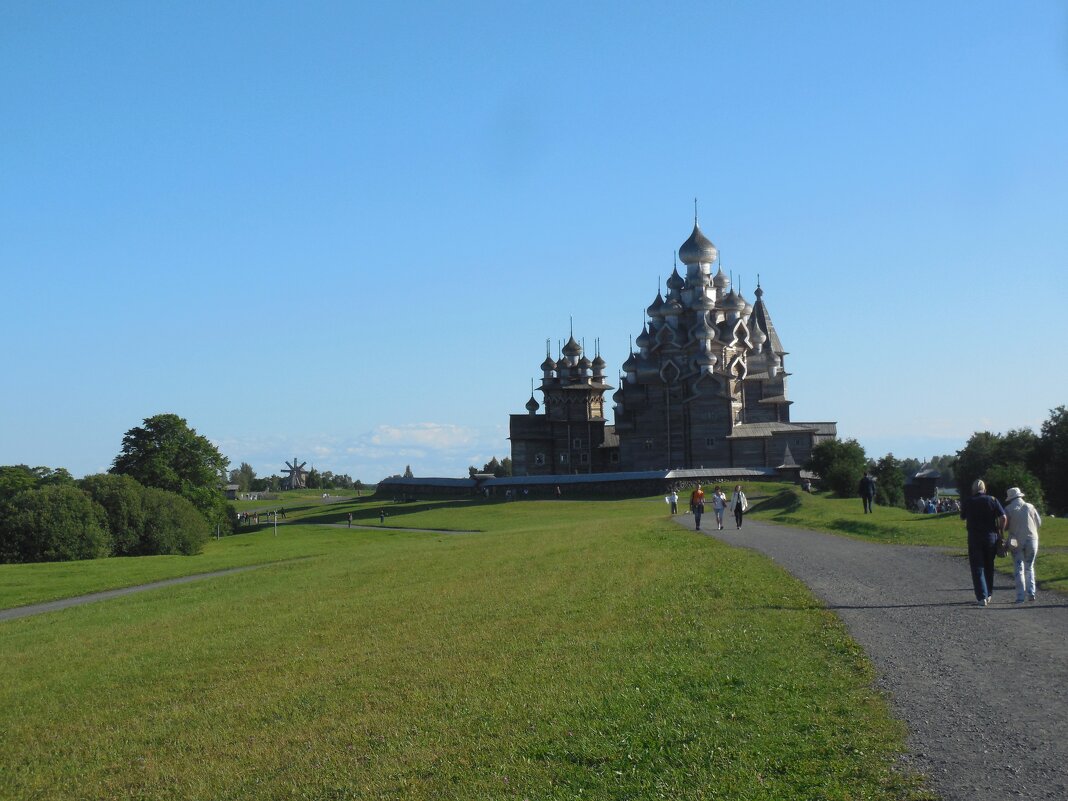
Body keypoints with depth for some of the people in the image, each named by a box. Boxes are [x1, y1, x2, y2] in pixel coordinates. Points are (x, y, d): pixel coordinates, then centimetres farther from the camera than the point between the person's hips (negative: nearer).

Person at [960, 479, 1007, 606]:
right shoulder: (993, 500, -1)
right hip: (991, 537, 1)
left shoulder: (967, 503, 0)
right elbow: (1003, 517, -9)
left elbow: (963, 518, 15)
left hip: (974, 538, -1)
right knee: (989, 567, 16)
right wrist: (1000, 532, 3)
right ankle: (988, 595, 22)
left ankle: (982, 597, -9)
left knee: (977, 568, 1)